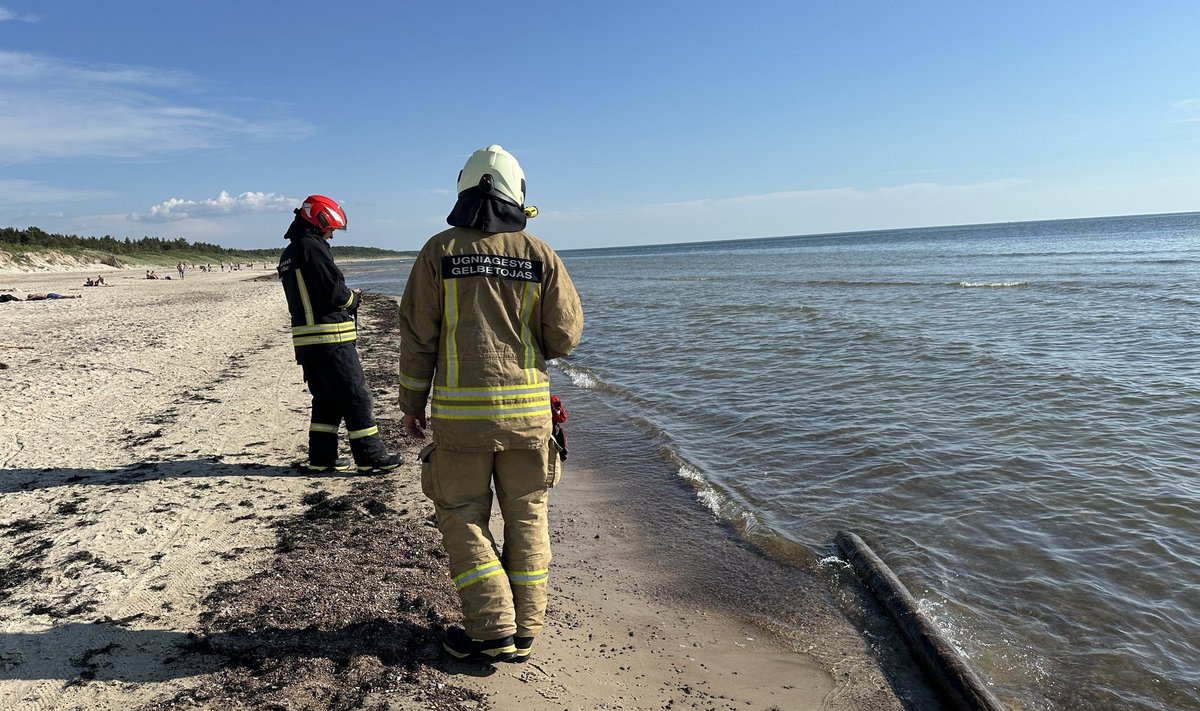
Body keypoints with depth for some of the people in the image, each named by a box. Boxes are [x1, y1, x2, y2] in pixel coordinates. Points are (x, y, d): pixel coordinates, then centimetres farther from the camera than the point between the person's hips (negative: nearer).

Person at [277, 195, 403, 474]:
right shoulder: (313, 247, -13)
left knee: (326, 399, 16)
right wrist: (353, 299, 1)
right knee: (356, 397, -3)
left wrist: (346, 298, 12)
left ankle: (321, 458, 20)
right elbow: (334, 291, -19)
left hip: (305, 340, 9)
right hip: (330, 338, -9)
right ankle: (371, 458, 2)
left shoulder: (288, 255, 17)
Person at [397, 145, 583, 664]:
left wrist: (412, 402, 9)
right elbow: (564, 336, 1)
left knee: (463, 517, 12)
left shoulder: (439, 252, -1)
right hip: (527, 409, 2)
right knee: (526, 516, 14)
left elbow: (418, 335, 0)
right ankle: (525, 630, 20)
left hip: (459, 411, -1)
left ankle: (493, 629, 10)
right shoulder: (540, 255, 1)